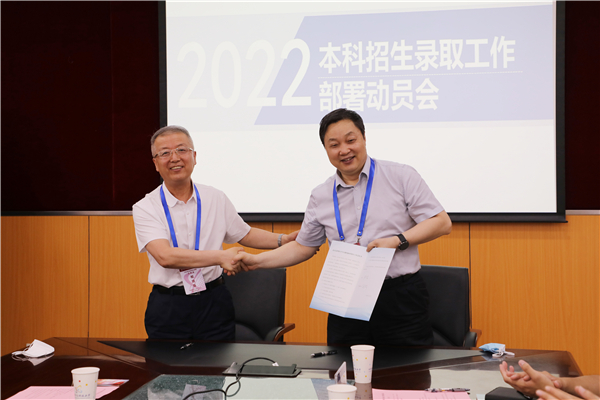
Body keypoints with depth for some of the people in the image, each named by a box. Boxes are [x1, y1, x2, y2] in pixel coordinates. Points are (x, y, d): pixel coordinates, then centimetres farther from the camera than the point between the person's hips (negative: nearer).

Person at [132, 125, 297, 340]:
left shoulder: (216, 199, 6)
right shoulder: (145, 208, -5)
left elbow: (245, 235, 17)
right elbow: (165, 256, -19)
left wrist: (284, 240, 1)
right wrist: (221, 256, -27)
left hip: (214, 302, 2)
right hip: (168, 308, -2)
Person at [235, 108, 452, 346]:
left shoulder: (402, 176, 0)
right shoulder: (320, 197, 11)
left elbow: (442, 223, -1)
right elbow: (303, 247, 18)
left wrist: (396, 241, -14)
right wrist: (255, 261, 9)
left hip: (400, 299, -2)